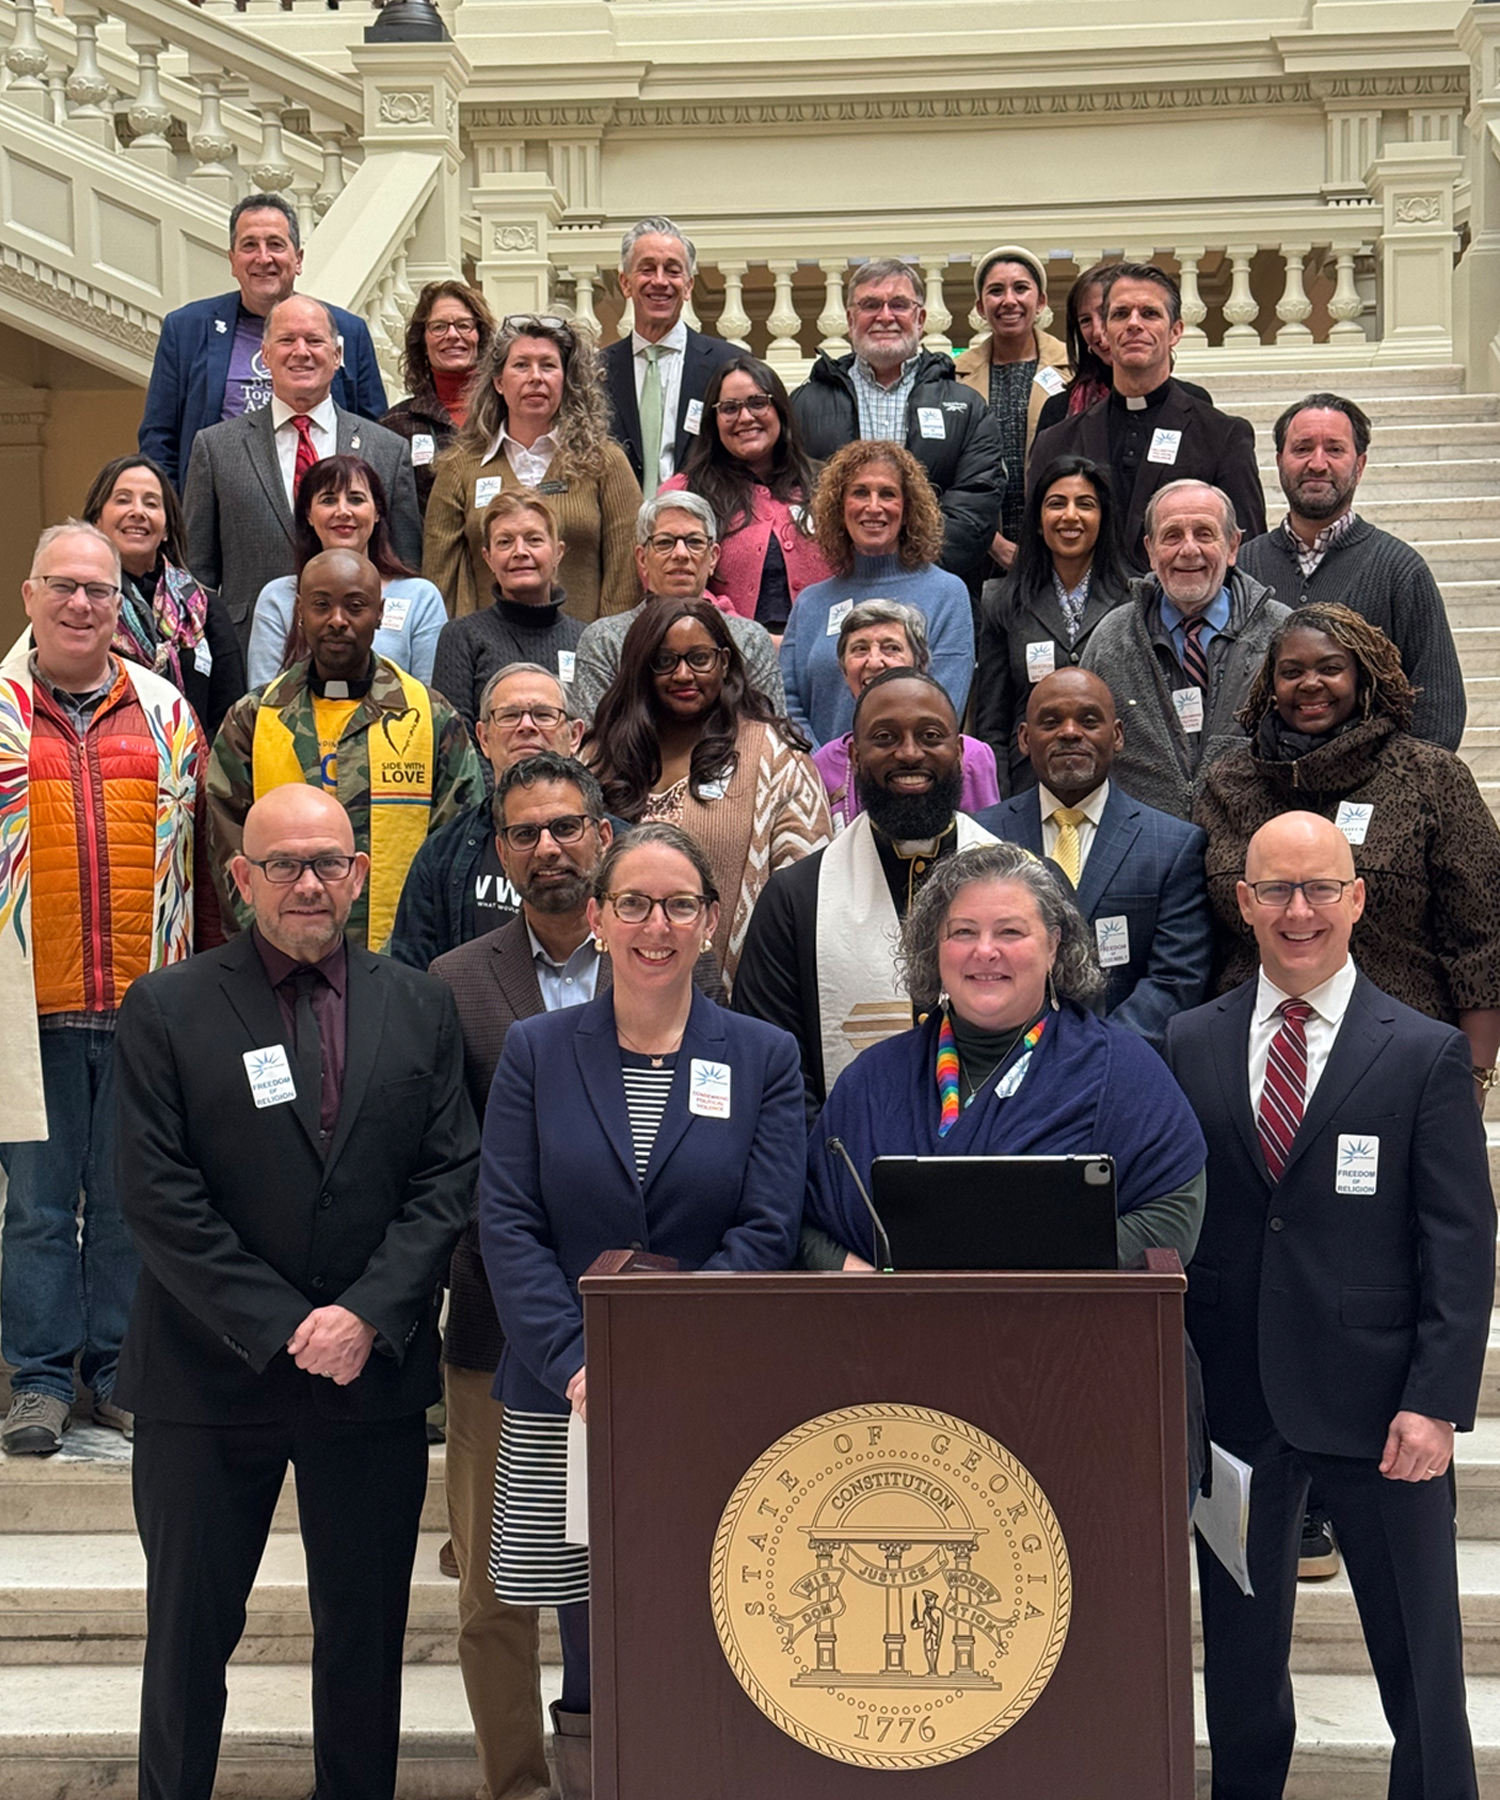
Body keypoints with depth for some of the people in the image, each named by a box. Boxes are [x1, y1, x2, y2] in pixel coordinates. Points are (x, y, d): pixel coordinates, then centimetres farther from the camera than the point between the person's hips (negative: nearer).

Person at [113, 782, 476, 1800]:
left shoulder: (420, 1008, 5)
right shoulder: (167, 1011, -2)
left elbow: (450, 1179, 0)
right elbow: (159, 1199, -9)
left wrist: (369, 1315, -13)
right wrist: (282, 1328, -14)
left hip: (375, 1372, 2)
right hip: (210, 1376, -2)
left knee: (366, 1635, 12)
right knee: (189, 1633, 10)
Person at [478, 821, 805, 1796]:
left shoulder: (764, 1058, 6)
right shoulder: (537, 1051, 7)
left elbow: (767, 1232, -3)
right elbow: (508, 1227, 0)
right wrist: (577, 1362, -13)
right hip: (567, 1403, 1)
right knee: (594, 1671, 4)